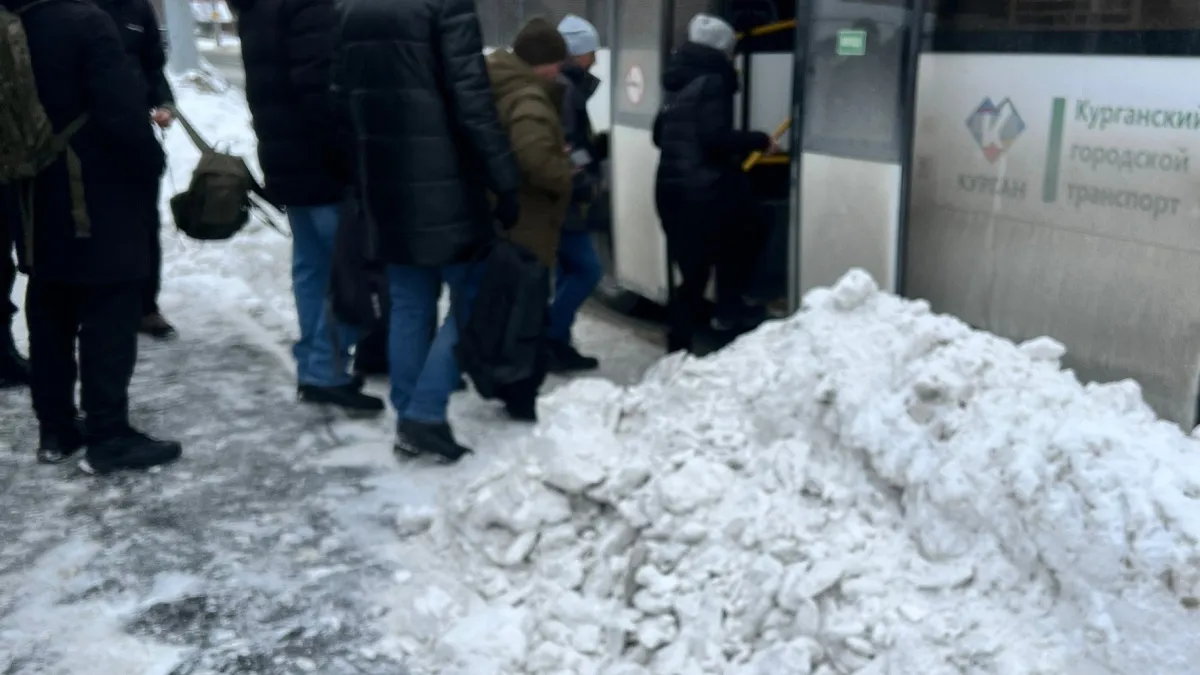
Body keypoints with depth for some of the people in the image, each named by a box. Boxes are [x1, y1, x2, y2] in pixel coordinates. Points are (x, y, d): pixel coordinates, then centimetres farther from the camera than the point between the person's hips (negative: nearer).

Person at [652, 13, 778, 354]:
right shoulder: (713, 82, -9)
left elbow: (660, 134, 23)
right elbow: (716, 137, -19)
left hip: (672, 188, 9)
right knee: (695, 274, -4)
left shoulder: (678, 84, 16)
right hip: (701, 193, -9)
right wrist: (759, 141, -8)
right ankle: (679, 348, -3)